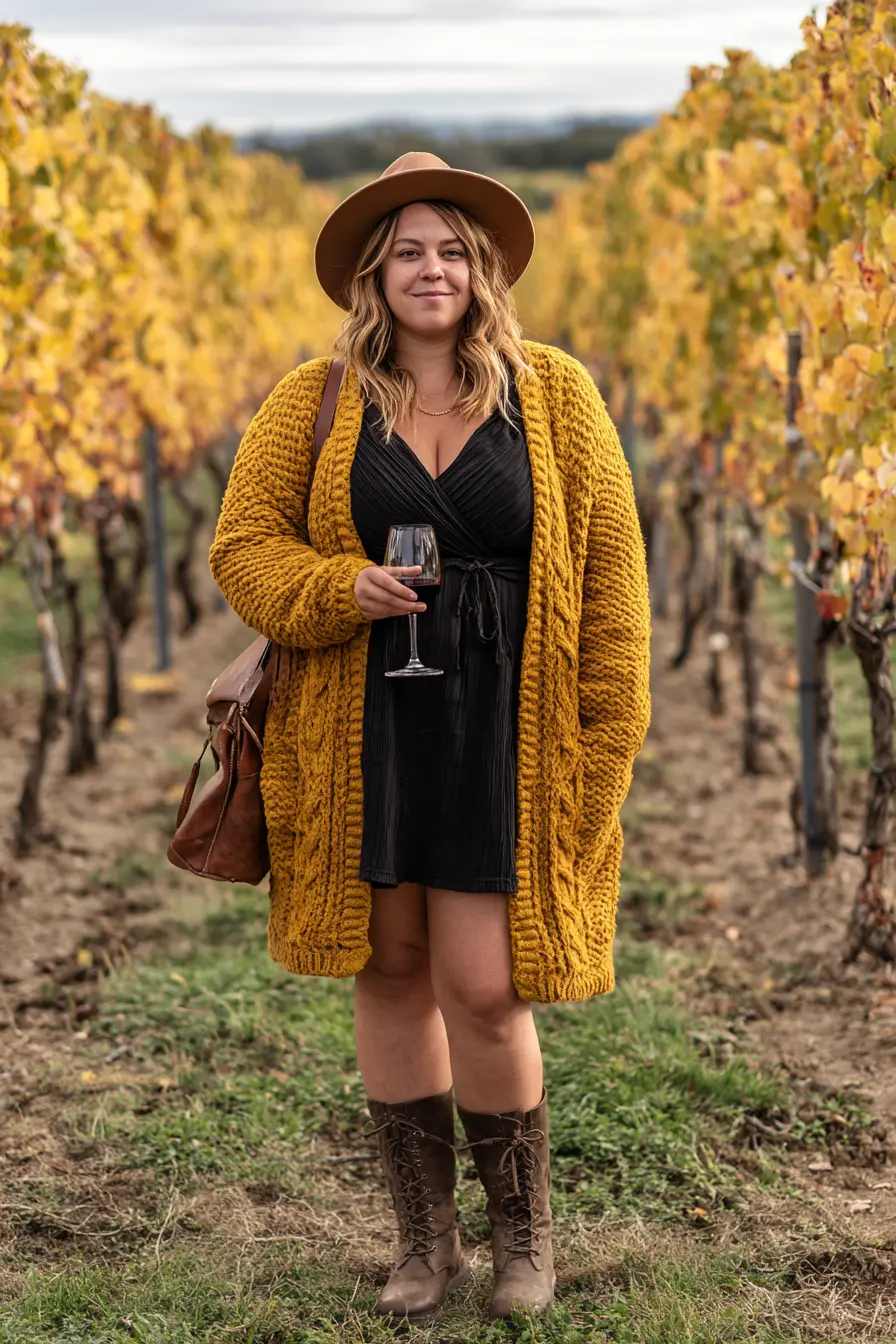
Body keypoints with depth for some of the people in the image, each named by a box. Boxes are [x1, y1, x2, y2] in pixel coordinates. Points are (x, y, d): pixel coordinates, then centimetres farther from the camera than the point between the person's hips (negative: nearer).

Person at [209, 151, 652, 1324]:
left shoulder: (555, 395, 2)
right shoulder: (313, 405, 4)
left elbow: (610, 574, 2)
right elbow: (243, 547, 4)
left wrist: (607, 736, -2)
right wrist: (343, 590, -16)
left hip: (502, 735, -2)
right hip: (362, 733, 2)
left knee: (483, 989, -5)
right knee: (391, 973, 8)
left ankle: (525, 1226, 21)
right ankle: (426, 1240, 25)